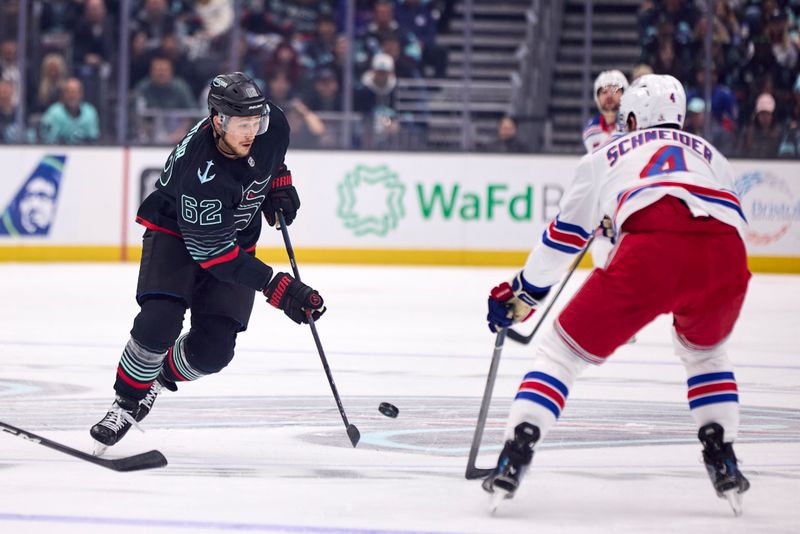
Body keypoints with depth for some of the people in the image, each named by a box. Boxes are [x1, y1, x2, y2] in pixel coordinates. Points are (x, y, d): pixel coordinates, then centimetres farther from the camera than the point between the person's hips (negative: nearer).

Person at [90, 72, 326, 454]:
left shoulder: (272, 125, -20)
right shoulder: (198, 172, -37)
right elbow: (212, 251, -34)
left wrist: (280, 183, -1)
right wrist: (275, 286, -37)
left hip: (236, 237, 5)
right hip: (175, 232, -5)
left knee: (214, 348, -8)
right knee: (159, 322, -27)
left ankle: (158, 380, 22)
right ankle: (126, 403, -5)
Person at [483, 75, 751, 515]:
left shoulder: (608, 154, 34)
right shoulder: (712, 156, 39)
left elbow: (564, 235, 38)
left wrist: (521, 294, 51)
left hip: (652, 249, -3)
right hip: (726, 255, 3)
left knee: (565, 346, 12)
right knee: (703, 348, 34)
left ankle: (514, 459, -2)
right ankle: (723, 463, 22)